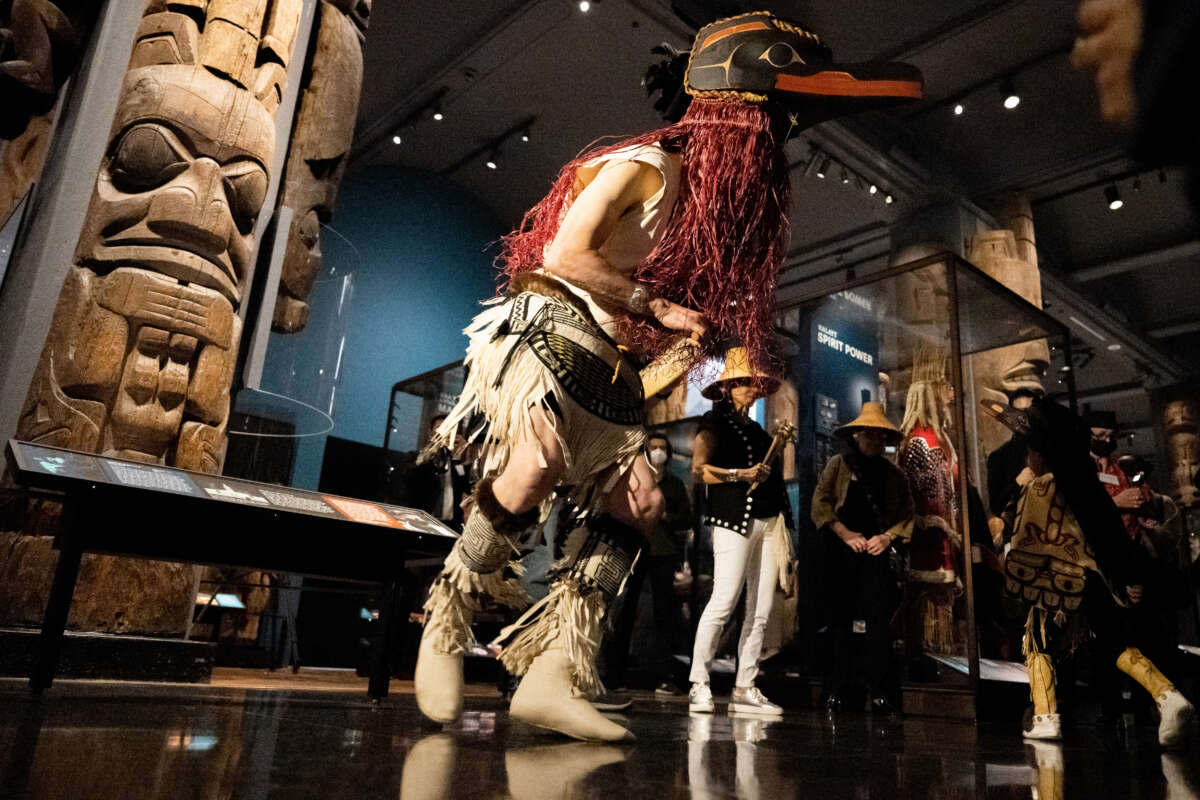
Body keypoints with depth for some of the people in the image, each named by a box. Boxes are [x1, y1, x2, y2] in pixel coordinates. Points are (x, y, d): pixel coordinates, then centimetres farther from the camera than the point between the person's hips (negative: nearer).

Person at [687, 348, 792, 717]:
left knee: (761, 610, 4)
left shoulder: (755, 429, 24)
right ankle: (699, 685, 0)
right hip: (734, 519, -7)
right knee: (724, 601, -11)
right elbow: (699, 468, -11)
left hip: (768, 520, 8)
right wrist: (742, 474, -16)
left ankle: (745, 689, 11)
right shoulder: (716, 422, 2)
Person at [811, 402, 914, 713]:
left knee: (878, 622, -5)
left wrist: (888, 537, -3)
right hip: (841, 551, -1)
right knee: (840, 620, 0)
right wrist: (846, 534, -8)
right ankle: (836, 690, 6)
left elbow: (907, 513, 14)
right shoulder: (837, 465, 10)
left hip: (877, 551, 2)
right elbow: (820, 504, 1)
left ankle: (878, 690, 1)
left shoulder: (893, 473, 17)